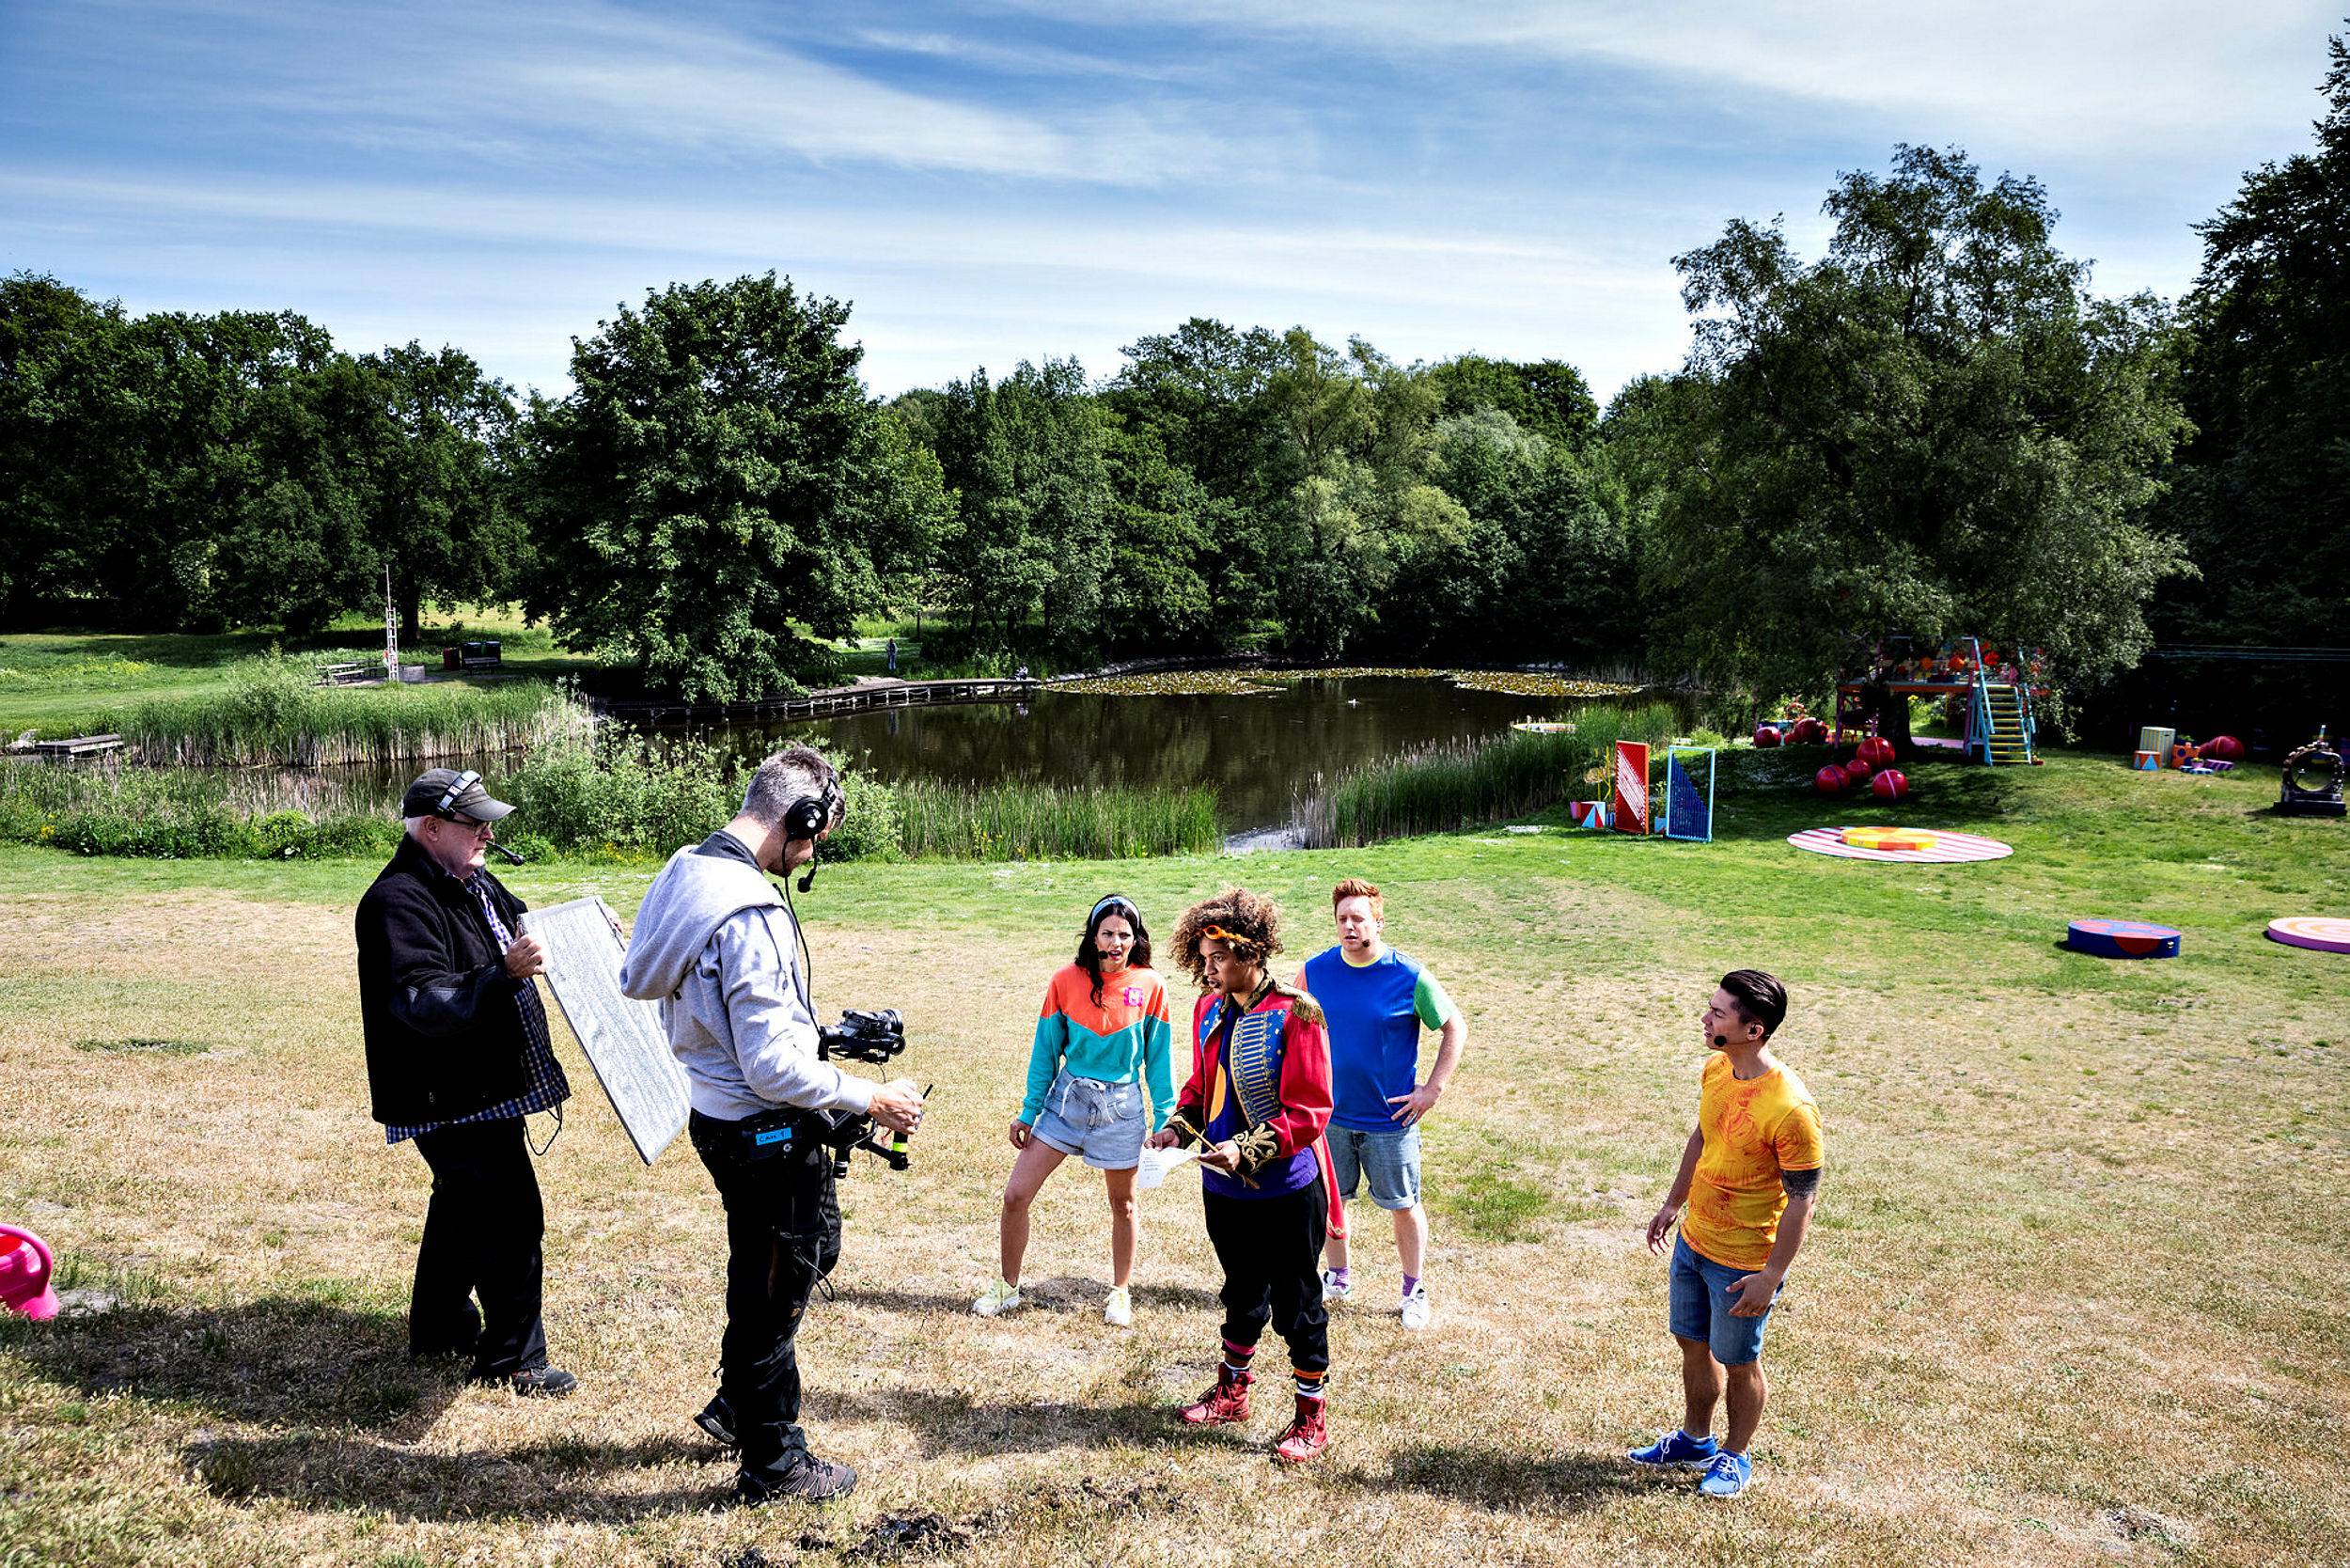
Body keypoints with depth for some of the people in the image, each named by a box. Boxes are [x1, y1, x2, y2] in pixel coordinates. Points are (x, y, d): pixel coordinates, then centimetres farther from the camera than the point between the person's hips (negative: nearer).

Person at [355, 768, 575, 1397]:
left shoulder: (475, 885, 10)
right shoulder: (399, 902, -21)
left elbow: (526, 933, 28)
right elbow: (422, 1003, -32)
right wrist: (504, 974, -44)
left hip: (484, 1087, 10)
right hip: (450, 1099, -10)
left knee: (463, 1205, 23)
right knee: (511, 1216, -8)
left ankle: (439, 1328, 40)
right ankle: (513, 1360, 4)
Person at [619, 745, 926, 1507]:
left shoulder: (685, 871, 1)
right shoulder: (751, 914, -29)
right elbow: (774, 1069, -28)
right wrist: (870, 1096, -16)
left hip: (716, 1114, 9)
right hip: (764, 1131, -9)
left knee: (813, 1245, 26)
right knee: (773, 1290, 9)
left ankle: (737, 1403, 40)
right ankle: (772, 1464, 28)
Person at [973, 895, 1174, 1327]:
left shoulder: (1149, 987, -8)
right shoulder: (1066, 981, -7)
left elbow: (1158, 1060, 0)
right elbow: (1046, 1052, 1)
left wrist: (1166, 1120, 1)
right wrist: (1028, 1112, 3)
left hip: (1121, 1107, -1)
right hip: (1067, 1098, 1)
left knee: (1122, 1205, 14)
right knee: (1015, 1195, -1)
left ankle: (1121, 1292, 36)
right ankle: (1007, 1287, 20)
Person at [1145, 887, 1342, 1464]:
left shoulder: (1294, 1014, -18)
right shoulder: (1210, 1009, 4)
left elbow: (1309, 1112, -19)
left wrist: (1248, 1149, -27)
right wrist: (1177, 1127, -2)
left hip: (1286, 1189, -6)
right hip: (1223, 1185, 6)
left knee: (1296, 1305, 7)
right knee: (1242, 1294, 23)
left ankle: (1312, 1417, 22)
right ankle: (1232, 1392, 40)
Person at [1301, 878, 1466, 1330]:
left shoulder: (1410, 977, -15)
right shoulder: (1316, 970, -6)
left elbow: (1455, 1028, -4)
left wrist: (1434, 1090, -9)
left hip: (1391, 1119, -3)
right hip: (1330, 1114, 3)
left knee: (1404, 1206, 10)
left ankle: (1414, 1292, 30)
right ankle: (1338, 1278, 37)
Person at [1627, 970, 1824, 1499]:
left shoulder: (1790, 1108, -29)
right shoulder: (1716, 1071, -5)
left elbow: (1802, 1198, -22)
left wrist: (1770, 1276, -19)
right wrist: (1673, 1203, 20)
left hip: (1743, 1263, -7)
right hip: (1692, 1240, 7)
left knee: (1738, 1362, 13)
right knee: (1692, 1343, 22)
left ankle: (1735, 1456, 36)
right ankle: (1694, 1440, 43)